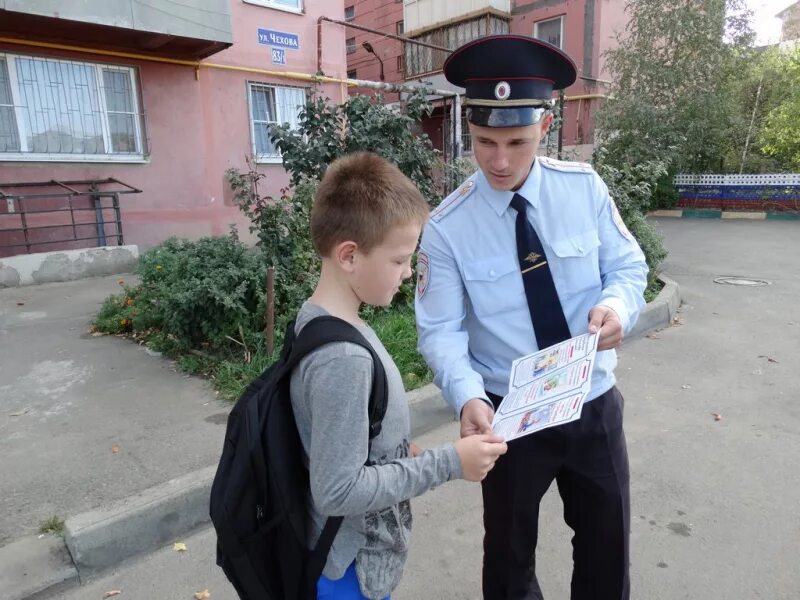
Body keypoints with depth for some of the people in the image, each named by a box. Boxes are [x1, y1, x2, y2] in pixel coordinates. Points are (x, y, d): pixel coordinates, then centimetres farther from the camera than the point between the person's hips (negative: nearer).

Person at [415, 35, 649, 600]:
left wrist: (617, 305, -25)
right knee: (510, 551, 21)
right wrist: (468, 396, -32)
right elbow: (441, 331, -15)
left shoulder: (585, 187, -8)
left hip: (595, 404, 3)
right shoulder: (447, 228, -16)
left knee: (608, 542, 24)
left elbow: (629, 266, -2)